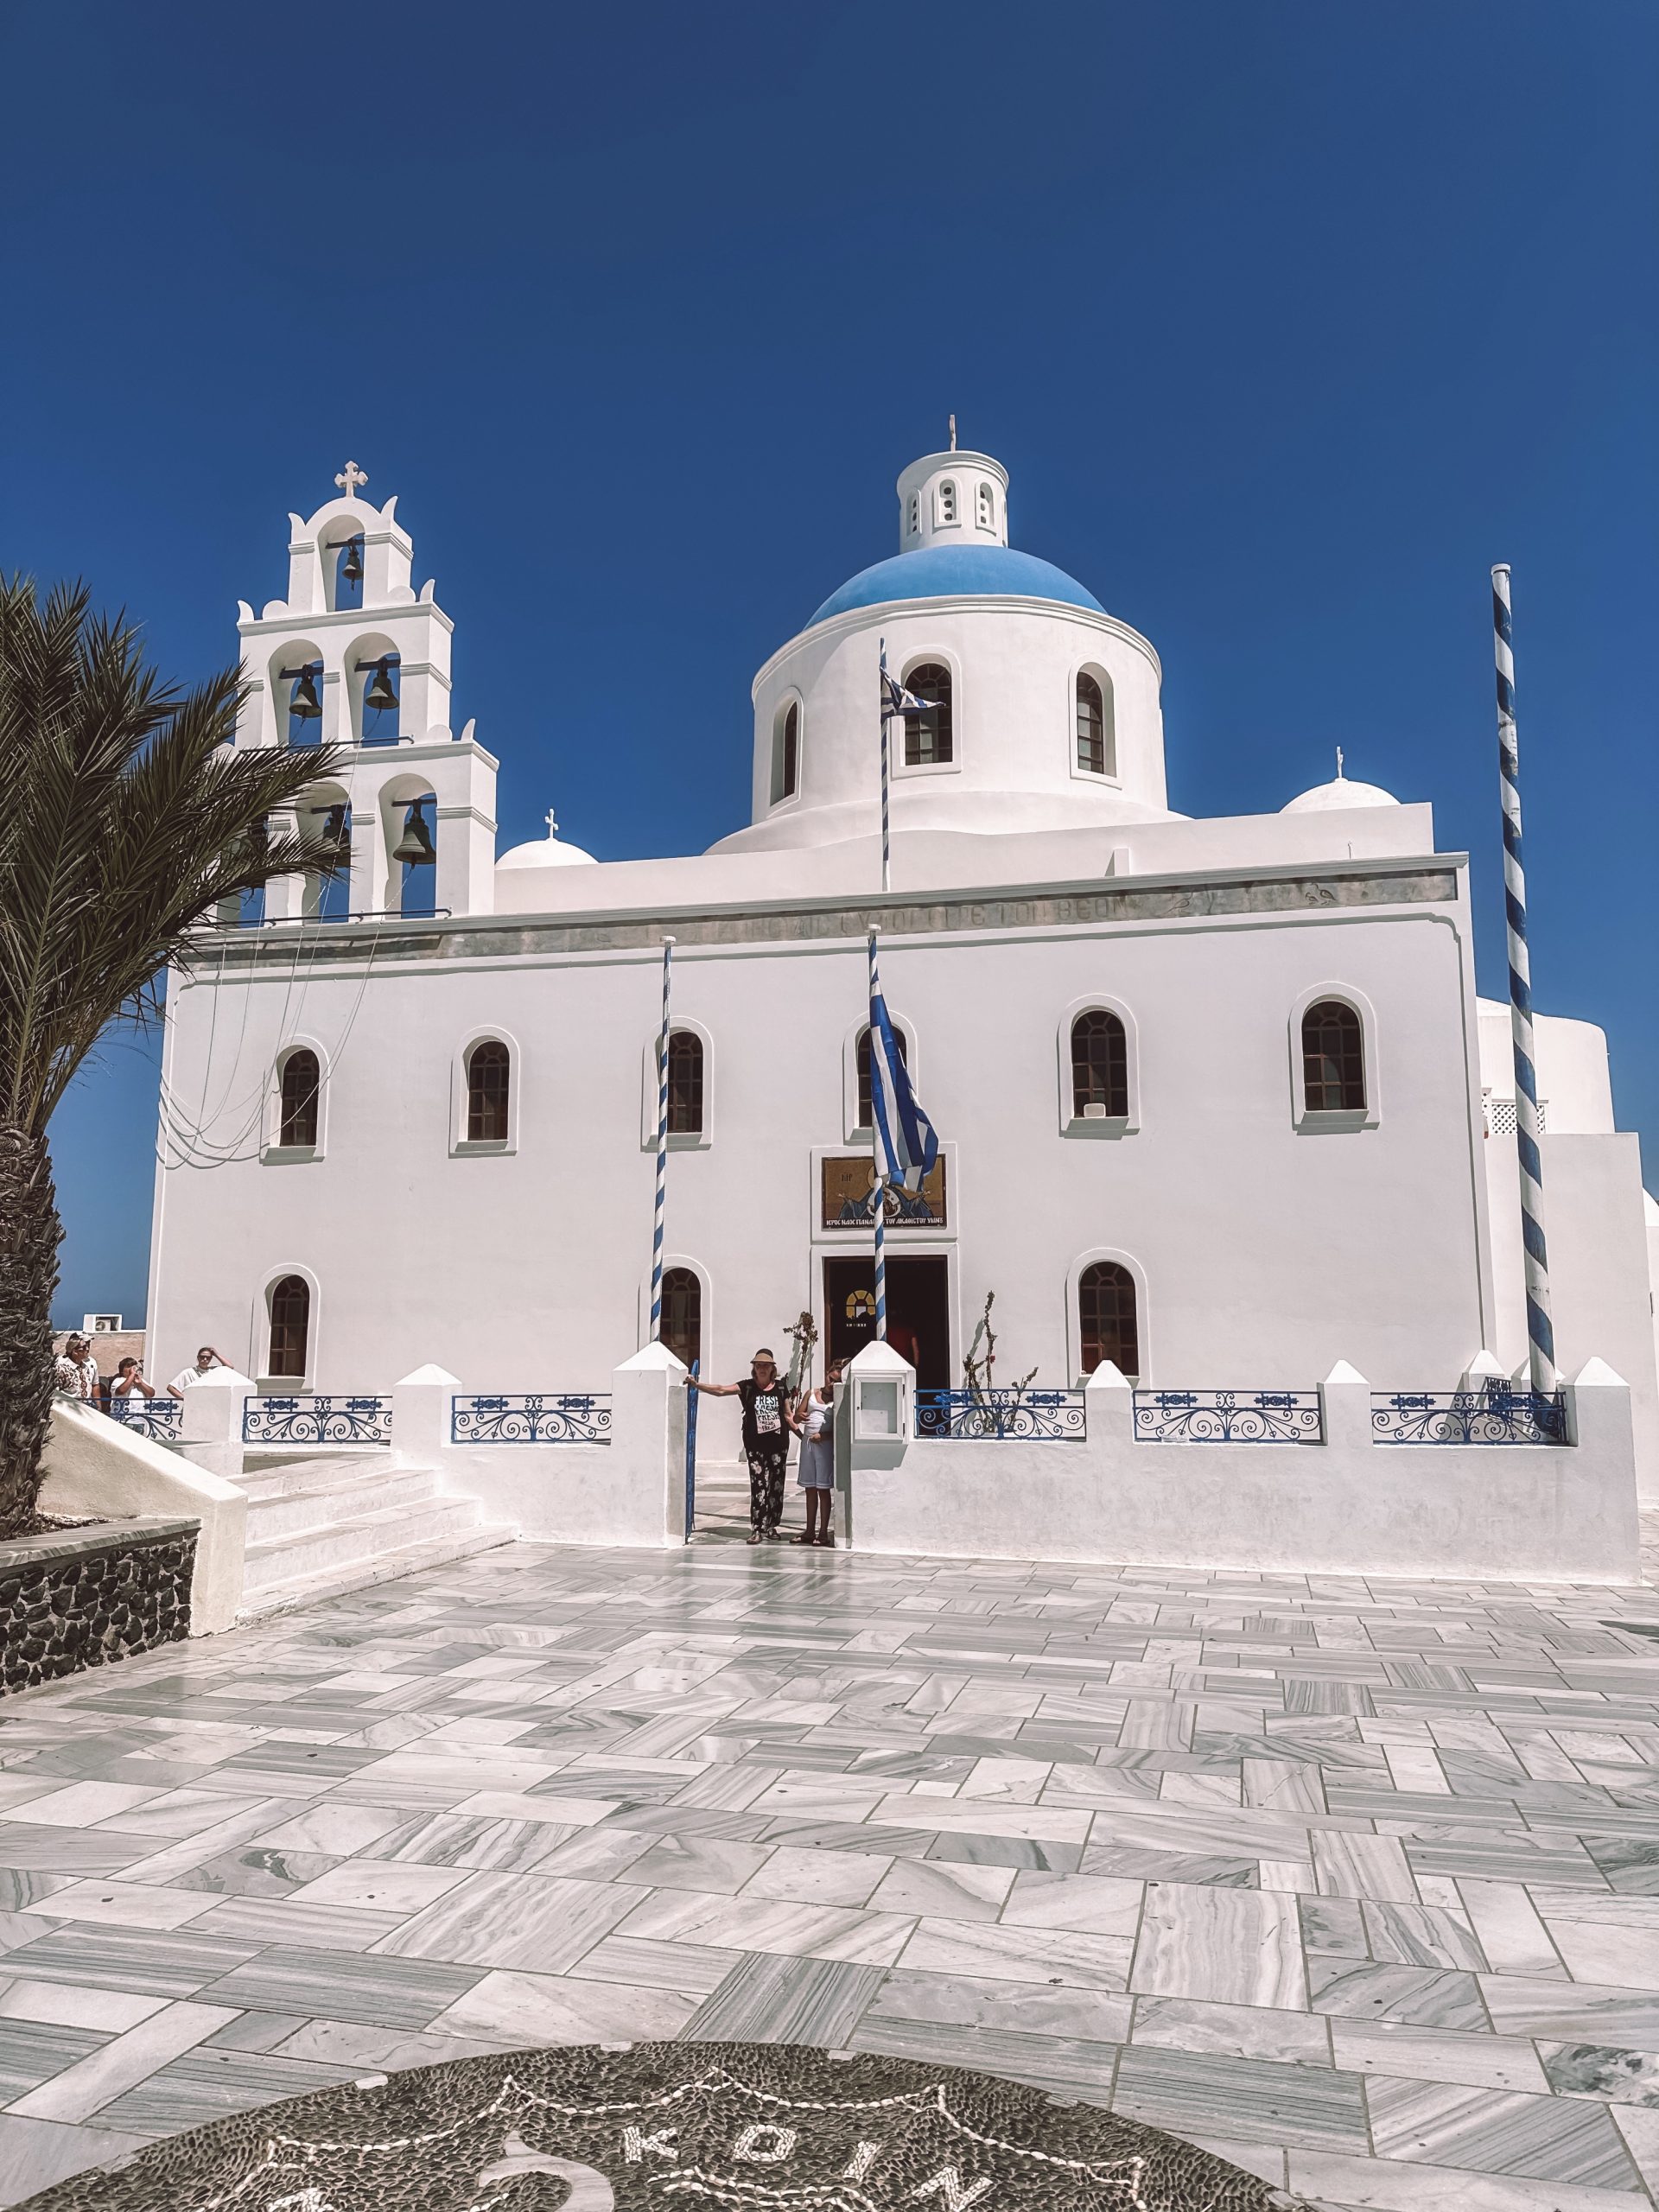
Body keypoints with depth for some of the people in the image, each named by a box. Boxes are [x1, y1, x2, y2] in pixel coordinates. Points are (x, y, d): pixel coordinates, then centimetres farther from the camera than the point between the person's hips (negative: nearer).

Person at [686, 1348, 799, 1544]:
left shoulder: (781, 1387, 5)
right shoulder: (747, 1387, 0)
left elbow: (788, 1415, 13)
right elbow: (720, 1390, -11)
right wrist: (696, 1385, -22)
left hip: (779, 1443, 2)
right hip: (755, 1445, -2)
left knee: (776, 1484, 7)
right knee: (758, 1485, -5)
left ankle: (771, 1526, 19)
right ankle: (757, 1529, -1)